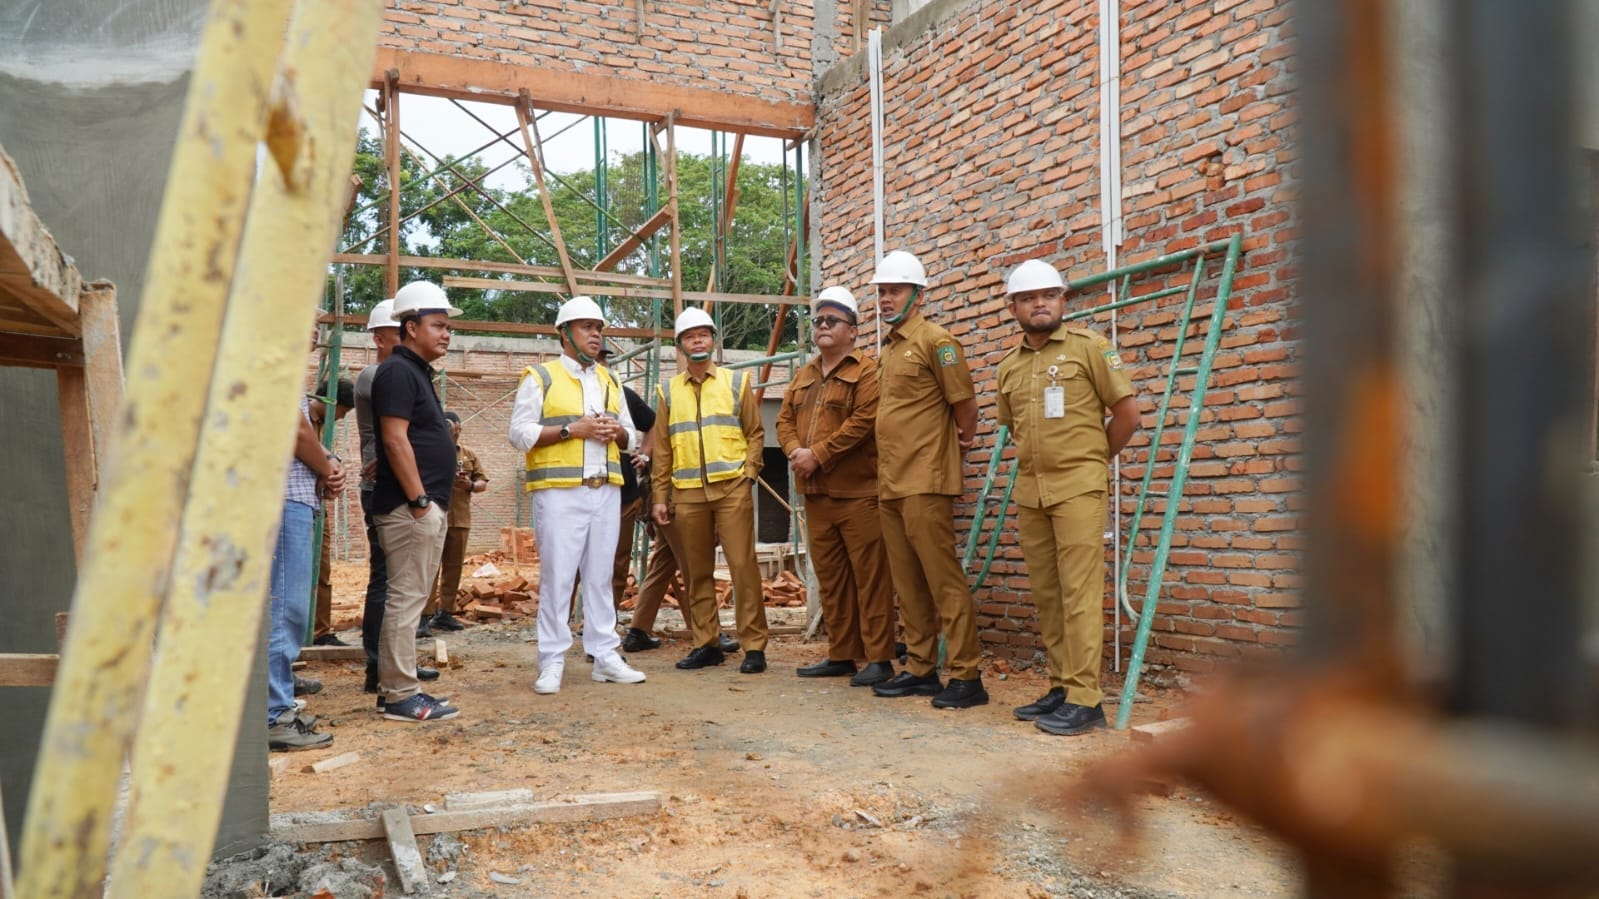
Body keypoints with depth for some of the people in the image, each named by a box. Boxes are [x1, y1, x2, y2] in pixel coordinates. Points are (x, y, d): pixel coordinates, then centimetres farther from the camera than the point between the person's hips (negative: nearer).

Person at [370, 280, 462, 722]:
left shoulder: (418, 372, 20)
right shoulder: (398, 371, -10)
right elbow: (395, 440, -19)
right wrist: (419, 501, -20)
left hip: (426, 507, 10)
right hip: (410, 506, -10)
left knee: (409, 599, 12)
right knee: (405, 599, -6)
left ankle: (397, 687, 19)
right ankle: (401, 696, -1)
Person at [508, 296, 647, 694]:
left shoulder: (609, 381, 18)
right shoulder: (540, 377, 1)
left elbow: (631, 434, 21)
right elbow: (520, 434, -7)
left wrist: (617, 431, -2)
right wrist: (573, 429, -14)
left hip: (606, 491, 5)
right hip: (559, 492, -5)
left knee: (600, 576, 8)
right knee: (557, 577, -4)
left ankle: (605, 656, 13)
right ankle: (552, 662, 2)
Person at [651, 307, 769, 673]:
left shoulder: (736, 382, 9)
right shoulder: (668, 391, 14)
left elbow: (755, 433, 8)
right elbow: (662, 449, 13)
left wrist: (749, 471, -6)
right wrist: (660, 497, 7)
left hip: (732, 487, -2)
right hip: (687, 492, 3)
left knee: (743, 564, -6)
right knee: (696, 571, 5)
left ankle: (754, 645, -1)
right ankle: (706, 643, 15)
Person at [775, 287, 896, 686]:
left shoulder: (866, 372, -4)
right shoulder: (803, 376, 20)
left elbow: (863, 421, -16)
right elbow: (784, 419, 16)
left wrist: (818, 454, -16)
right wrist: (795, 451, -5)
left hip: (857, 491, -7)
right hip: (815, 492, 7)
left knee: (869, 576, -5)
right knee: (830, 577, 11)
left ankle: (879, 658, 1)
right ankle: (841, 654, 20)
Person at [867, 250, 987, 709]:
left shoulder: (934, 340, -8)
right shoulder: (888, 349, 18)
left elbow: (965, 403, -7)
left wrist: (963, 439, 8)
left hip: (924, 482, -9)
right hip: (890, 483, 9)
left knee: (942, 578, -6)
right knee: (907, 583, 12)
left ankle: (966, 675, 0)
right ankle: (920, 669, 20)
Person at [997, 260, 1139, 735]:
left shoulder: (1088, 347, -1)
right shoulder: (1009, 365, 14)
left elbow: (1128, 410, 0)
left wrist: (1093, 459, 8)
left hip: (1078, 487, -6)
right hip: (1029, 492, 6)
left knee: (1079, 593, -7)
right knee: (1046, 595, 9)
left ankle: (1084, 698, -4)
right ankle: (1061, 687, 18)